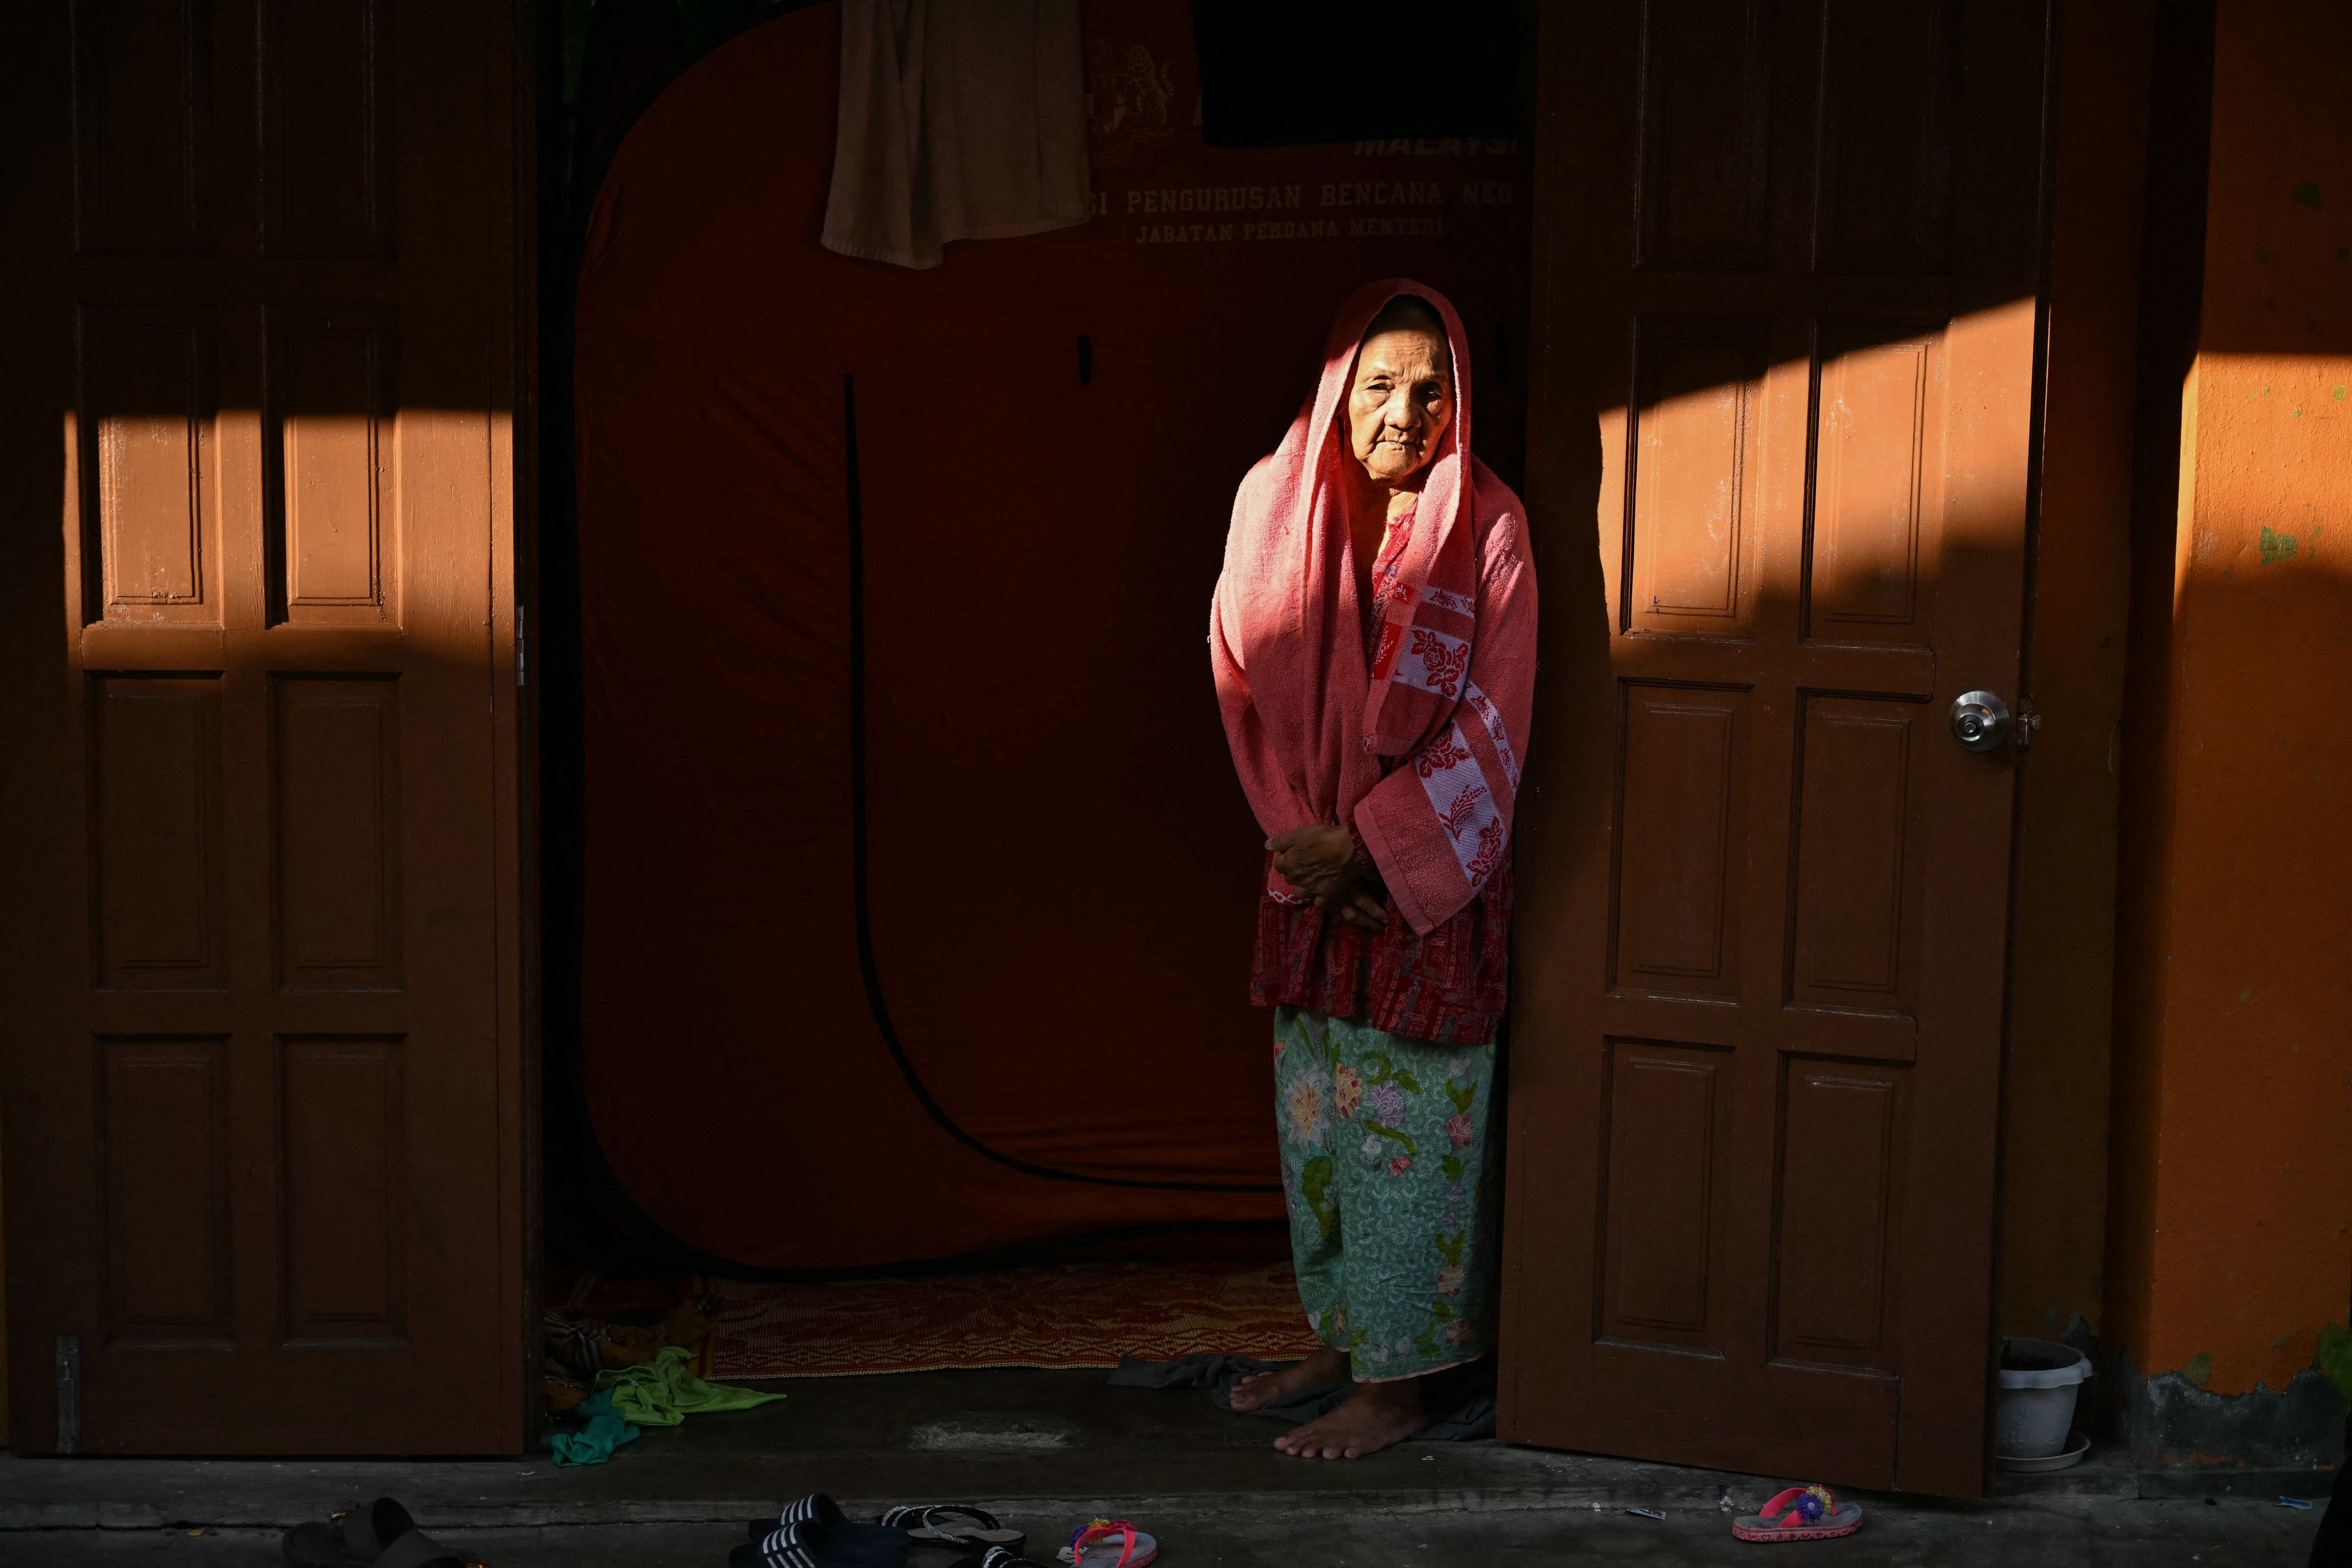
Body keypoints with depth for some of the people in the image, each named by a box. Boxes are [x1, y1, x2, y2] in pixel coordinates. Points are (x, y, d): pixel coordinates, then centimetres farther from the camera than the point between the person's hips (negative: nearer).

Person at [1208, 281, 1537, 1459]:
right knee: (1315, 1111, 13)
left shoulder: (1486, 527, -12)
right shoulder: (1278, 501, -3)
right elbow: (1247, 682, 1)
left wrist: (1367, 840, -16)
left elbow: (1489, 726, -12)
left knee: (1411, 1125, 0)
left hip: (1433, 867, -4)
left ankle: (1400, 1380, 9)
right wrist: (1302, 836, -8)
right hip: (1312, 863, 4)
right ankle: (1338, 1333, 29)